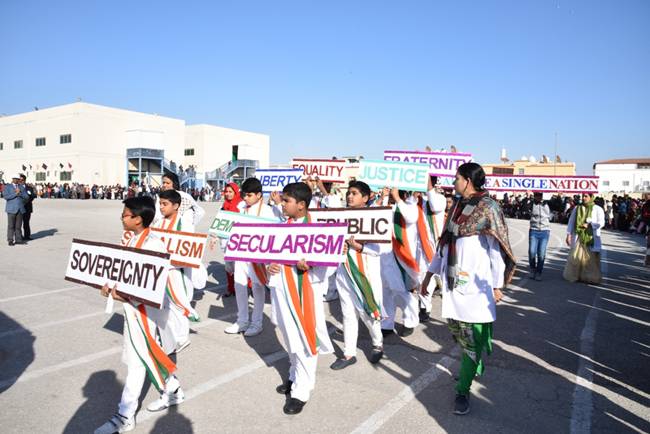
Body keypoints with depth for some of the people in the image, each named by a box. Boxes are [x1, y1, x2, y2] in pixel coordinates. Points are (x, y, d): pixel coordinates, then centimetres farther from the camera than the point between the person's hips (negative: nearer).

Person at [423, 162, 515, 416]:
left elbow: (497, 249, -8)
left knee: (472, 337, -1)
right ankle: (475, 367, 38)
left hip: (476, 284, -6)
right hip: (453, 281, 6)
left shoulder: (488, 207, -7)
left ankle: (463, 390, 10)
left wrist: (497, 285, -10)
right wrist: (429, 275, 17)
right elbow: (445, 243, 16)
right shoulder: (457, 206, 11)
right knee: (458, 330, 13)